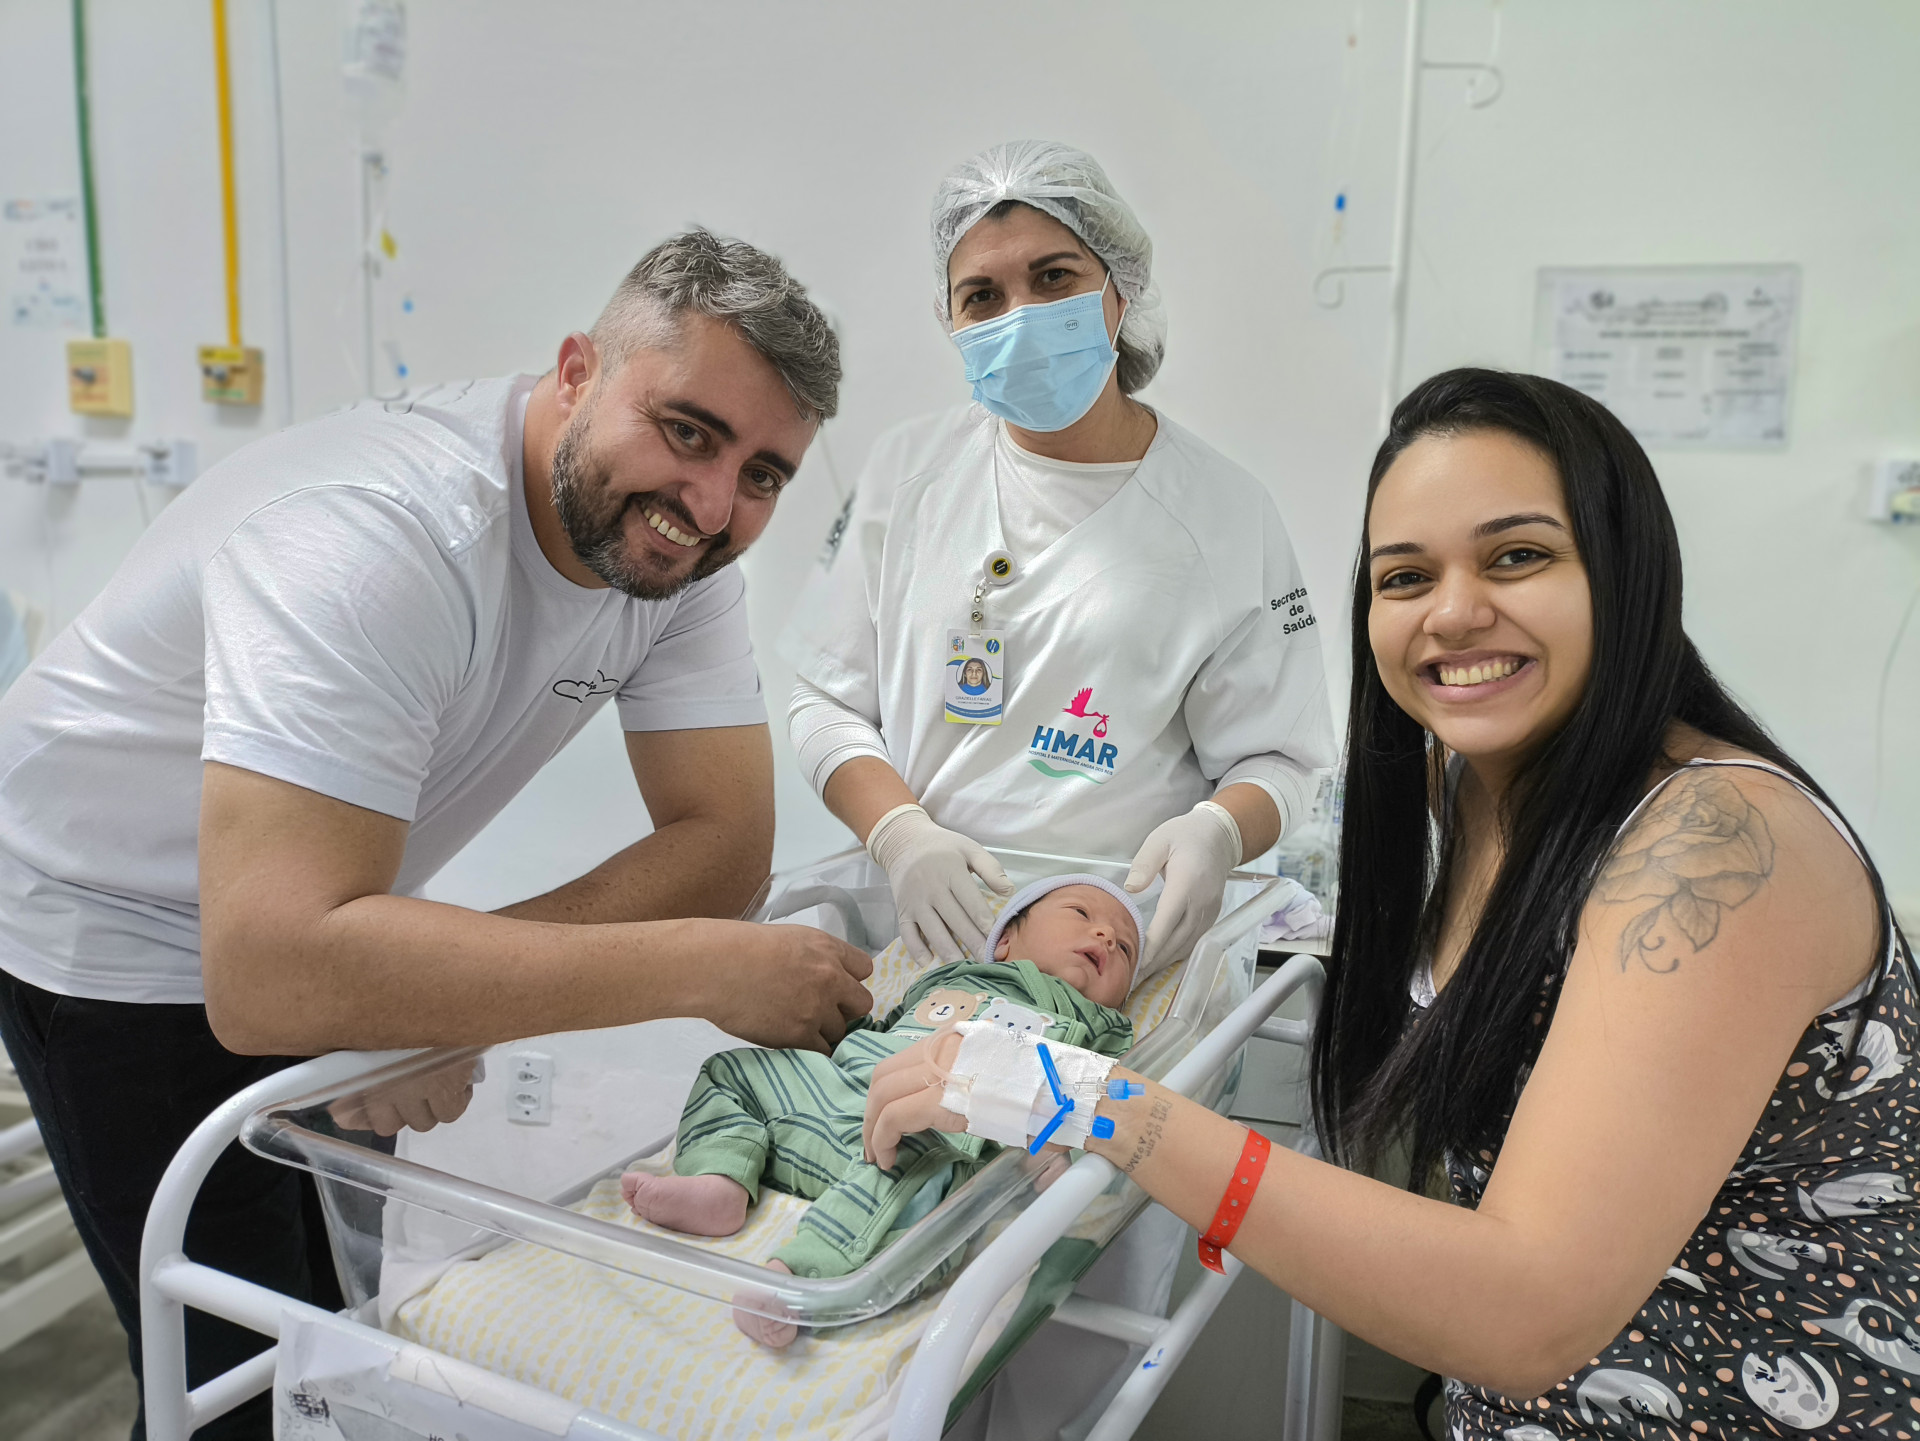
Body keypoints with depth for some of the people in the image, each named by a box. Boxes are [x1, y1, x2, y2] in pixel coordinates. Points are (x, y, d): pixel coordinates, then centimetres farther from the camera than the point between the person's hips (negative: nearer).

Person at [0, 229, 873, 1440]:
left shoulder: (676, 543, -14)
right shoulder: (380, 536, -36)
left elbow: (725, 842, -15)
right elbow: (270, 976, -43)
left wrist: (447, 991, -29)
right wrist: (706, 968, -43)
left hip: (316, 924, 6)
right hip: (124, 939, -6)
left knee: (369, 1315, 14)